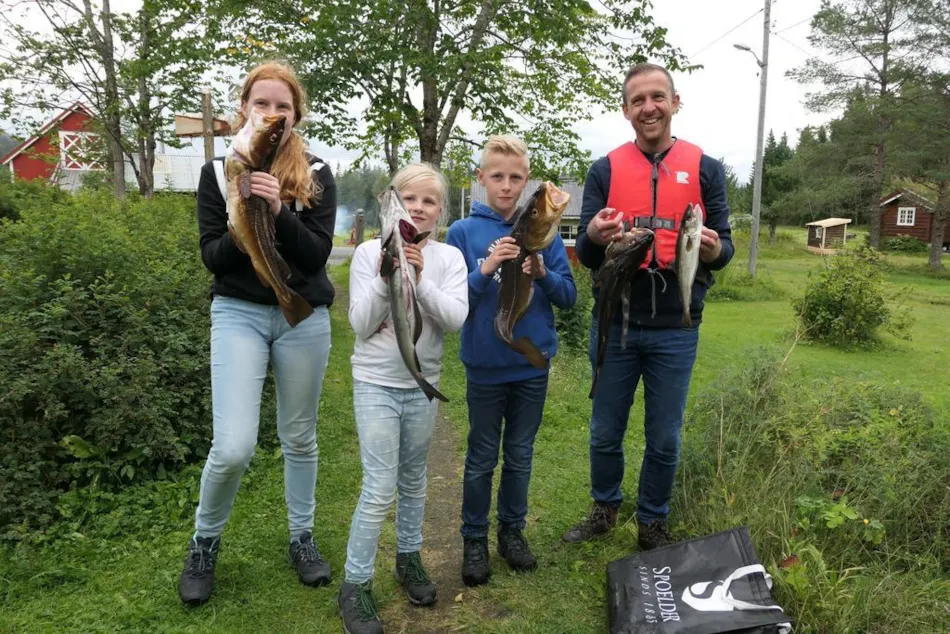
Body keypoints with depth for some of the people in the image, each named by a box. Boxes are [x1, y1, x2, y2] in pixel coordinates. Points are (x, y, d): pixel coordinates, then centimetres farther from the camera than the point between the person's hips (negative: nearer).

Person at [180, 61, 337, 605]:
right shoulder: (219, 170, 2)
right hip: (239, 312, -1)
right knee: (234, 447, -11)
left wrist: (280, 213, -24)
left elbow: (318, 254, -9)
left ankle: (302, 537, 32)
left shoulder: (317, 174, 0)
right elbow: (211, 255, -2)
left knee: (300, 436, 12)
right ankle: (205, 541, 18)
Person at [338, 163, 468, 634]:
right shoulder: (369, 252, -7)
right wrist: (385, 277, -22)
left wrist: (420, 279, -25)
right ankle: (355, 585, 11)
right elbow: (362, 325, -11)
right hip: (376, 384, -2)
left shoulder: (449, 258, -3)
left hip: (422, 385, 3)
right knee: (380, 489, -5)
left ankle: (408, 558, 37)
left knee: (413, 480, 17)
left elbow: (456, 319, -15)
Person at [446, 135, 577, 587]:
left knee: (520, 455, 16)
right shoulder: (463, 232, -5)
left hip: (532, 364, 2)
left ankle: (512, 531, 34)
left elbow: (568, 296, -1)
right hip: (485, 366, -2)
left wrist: (542, 274, -20)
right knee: (481, 459, 11)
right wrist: (484, 270, -23)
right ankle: (474, 540, 27)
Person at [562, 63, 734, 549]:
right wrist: (594, 236, -25)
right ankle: (604, 509, 36)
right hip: (614, 325, 1)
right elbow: (584, 255, -1)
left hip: (675, 329, 0)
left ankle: (652, 523, 32)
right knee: (605, 433, 13)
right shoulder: (605, 170, 3)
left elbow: (724, 246, 4)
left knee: (664, 440, 11)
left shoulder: (705, 169, 3)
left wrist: (714, 250, -21)